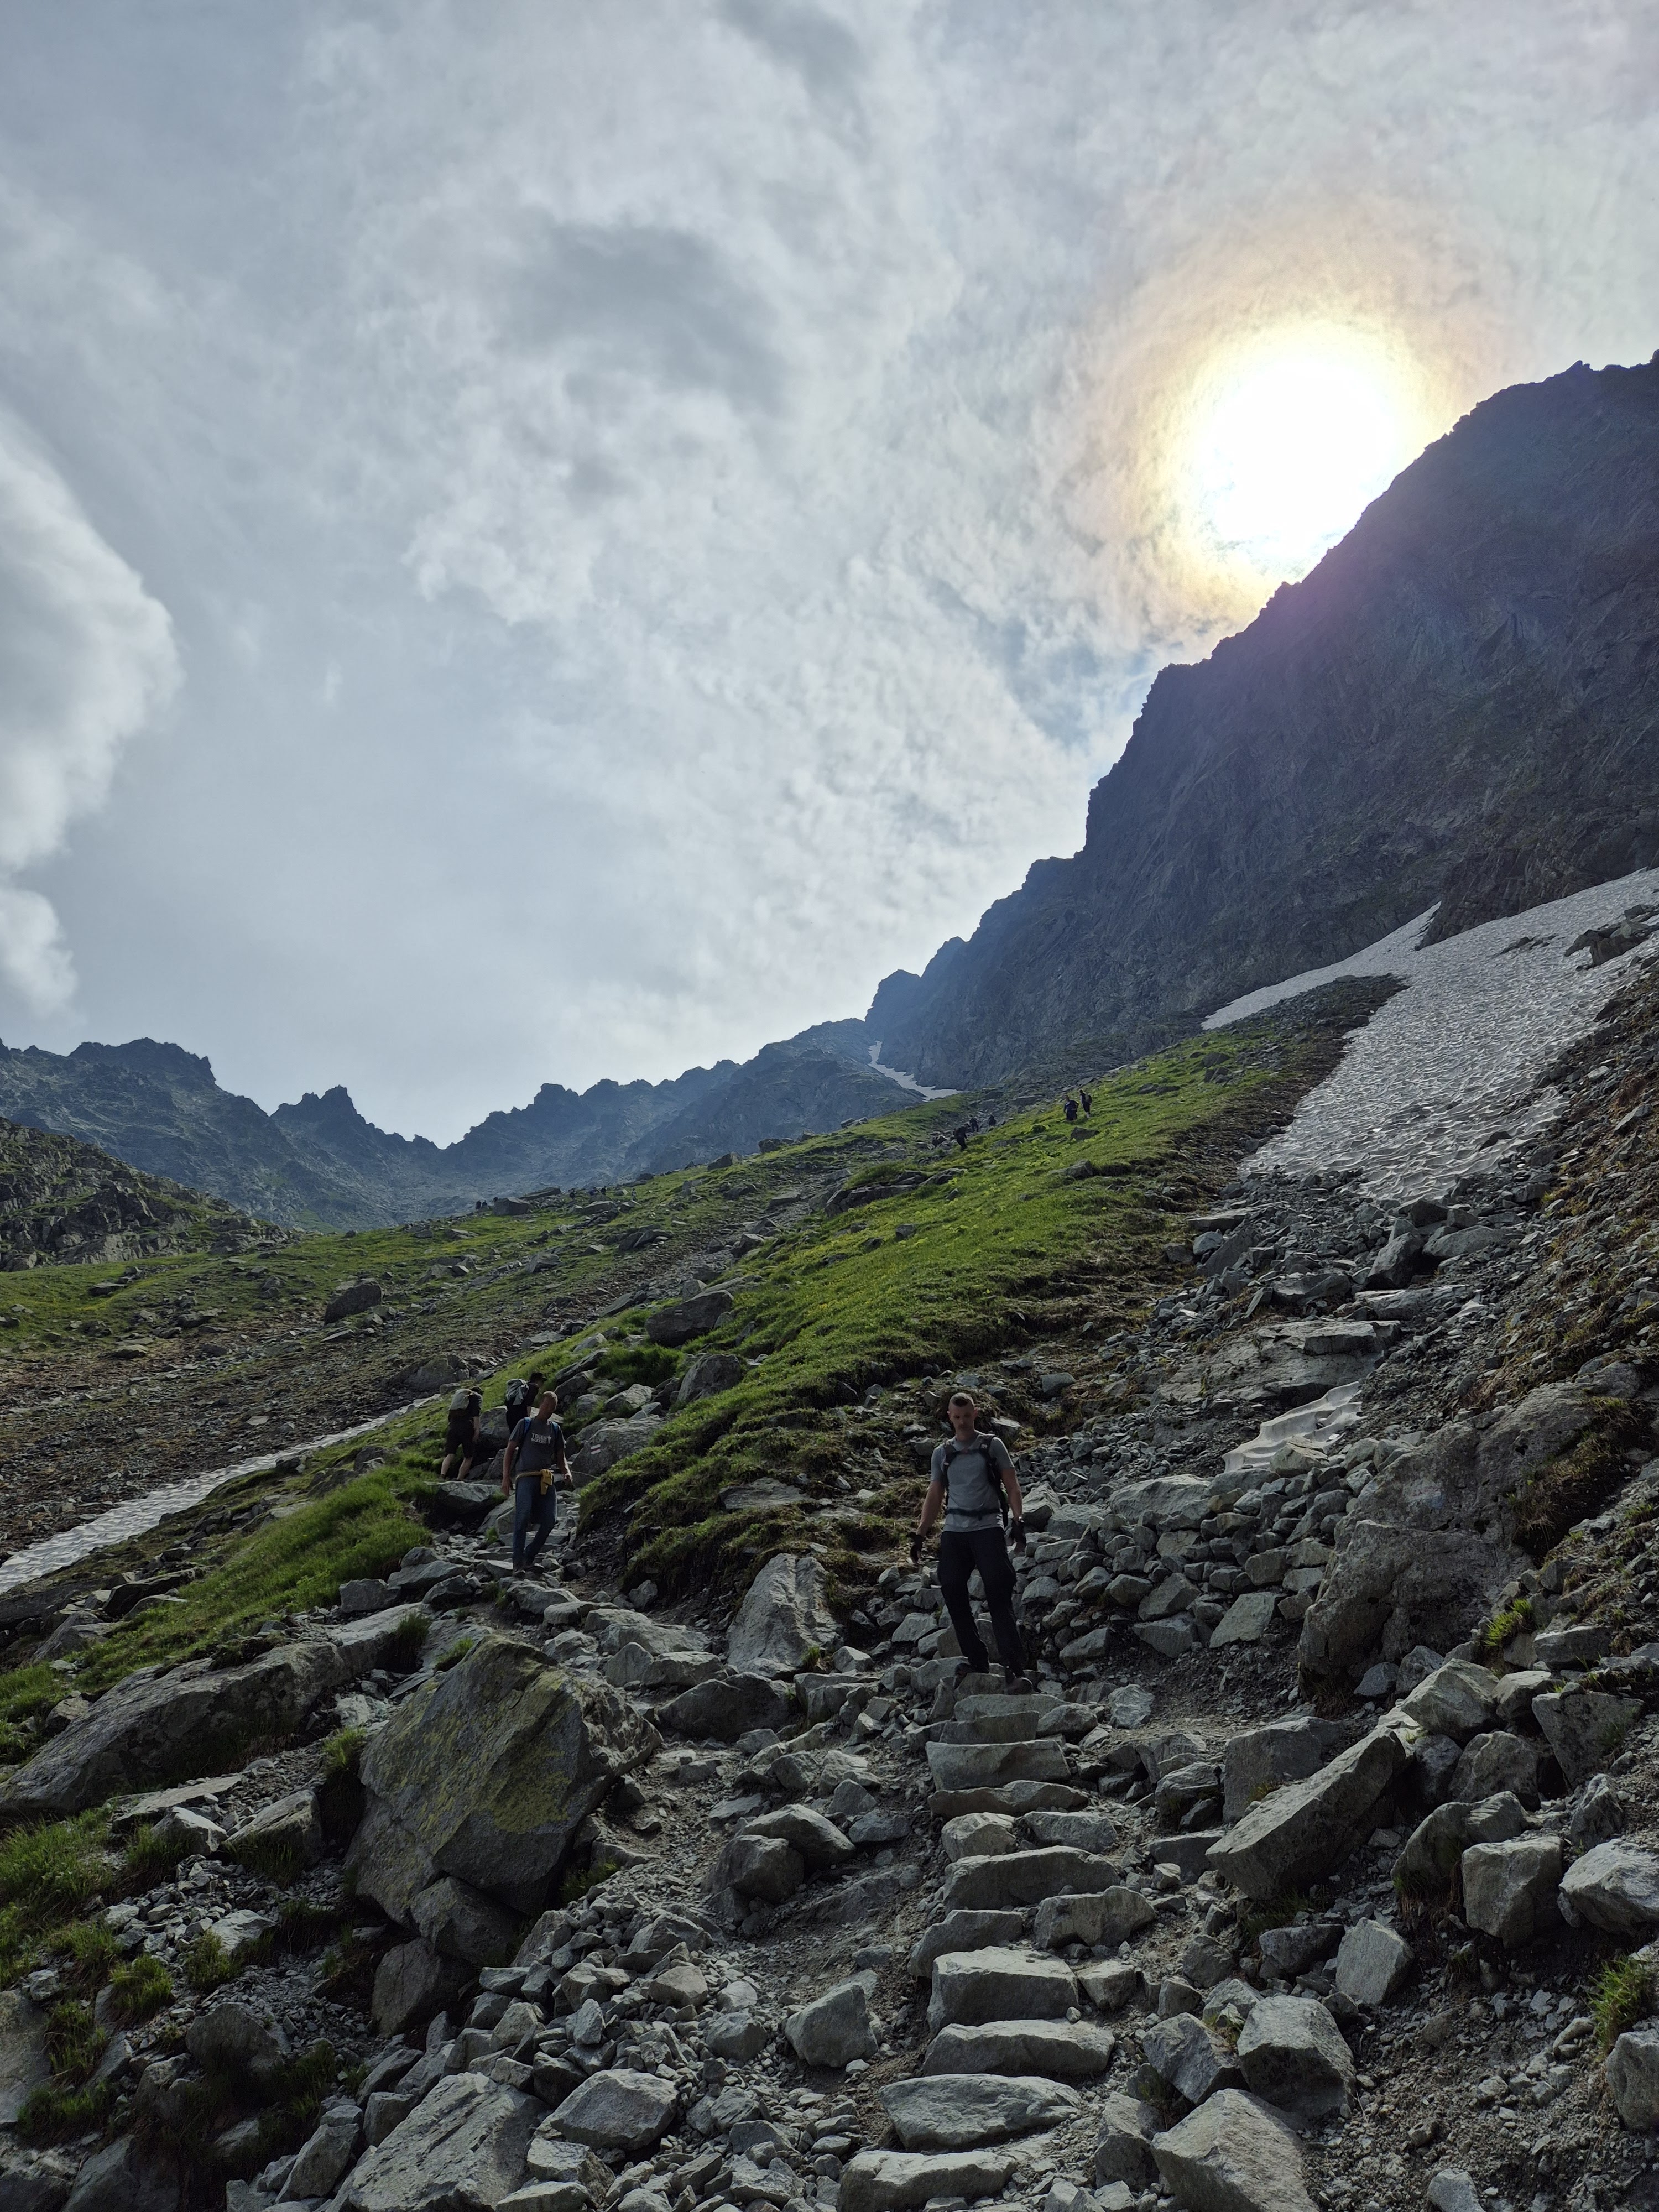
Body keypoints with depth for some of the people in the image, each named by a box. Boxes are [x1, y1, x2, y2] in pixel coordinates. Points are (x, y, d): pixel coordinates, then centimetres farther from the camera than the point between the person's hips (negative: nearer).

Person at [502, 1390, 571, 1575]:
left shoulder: (555, 1429, 20)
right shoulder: (525, 1424, 9)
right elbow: (510, 1450, 7)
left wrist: (566, 1473, 2)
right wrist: (506, 1478, -3)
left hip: (548, 1479, 4)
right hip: (526, 1476, -4)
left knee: (550, 1520, -10)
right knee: (523, 1516, -20)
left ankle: (530, 1557, 6)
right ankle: (518, 1563, -16)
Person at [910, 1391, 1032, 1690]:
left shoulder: (992, 1446, 7)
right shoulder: (942, 1454, 14)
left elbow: (1012, 1487, 5)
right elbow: (934, 1497, 19)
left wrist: (1018, 1521, -8)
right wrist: (920, 1535, 13)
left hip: (987, 1528, -4)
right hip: (954, 1531, 4)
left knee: (999, 1599, -12)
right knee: (954, 1597, -2)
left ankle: (1016, 1670, -16)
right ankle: (977, 1665, 8)